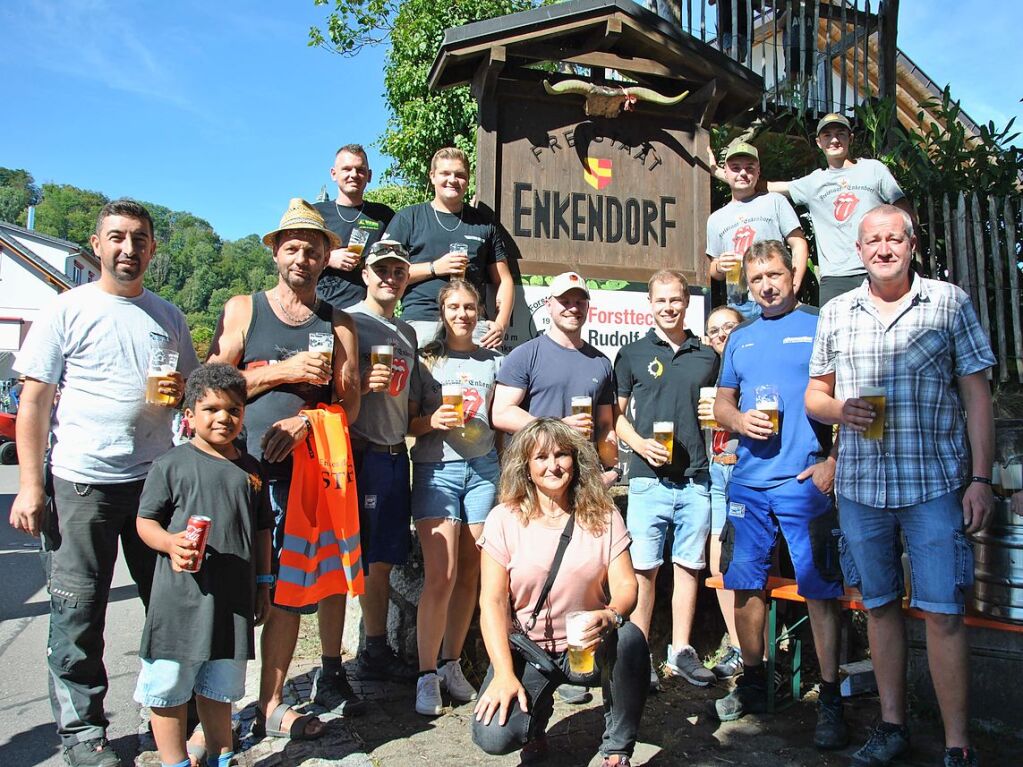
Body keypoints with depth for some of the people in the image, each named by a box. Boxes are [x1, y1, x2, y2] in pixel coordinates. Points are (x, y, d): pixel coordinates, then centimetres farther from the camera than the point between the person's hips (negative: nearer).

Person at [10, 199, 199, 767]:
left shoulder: (168, 317, 12)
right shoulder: (67, 310, 0)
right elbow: (34, 401, -3)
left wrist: (182, 392, -5)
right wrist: (29, 485, -9)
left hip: (158, 480, 4)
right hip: (80, 484, -3)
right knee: (78, 614, 6)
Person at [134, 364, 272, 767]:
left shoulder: (251, 469, 8)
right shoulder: (171, 464, -4)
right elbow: (145, 521, -1)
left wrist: (263, 583, 14)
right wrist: (171, 544, -21)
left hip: (235, 597, 4)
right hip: (180, 596, -3)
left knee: (220, 688, 18)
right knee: (168, 687, 7)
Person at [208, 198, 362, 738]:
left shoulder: (338, 323, 12)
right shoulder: (243, 310, 10)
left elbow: (349, 403, 6)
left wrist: (302, 422, -12)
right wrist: (285, 372, -8)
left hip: (304, 470, 1)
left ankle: (270, 704, 15)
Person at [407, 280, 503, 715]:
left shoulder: (492, 361, 15)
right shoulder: (425, 360, 6)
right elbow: (408, 422, 4)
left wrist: (506, 470, 15)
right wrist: (433, 421, -15)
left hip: (483, 468, 3)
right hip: (436, 470, -3)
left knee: (470, 575, 6)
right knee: (440, 576, -10)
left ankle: (452, 664, 20)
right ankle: (427, 675, 2)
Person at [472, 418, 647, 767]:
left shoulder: (603, 516, -1)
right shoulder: (504, 519, -6)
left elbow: (626, 584, -7)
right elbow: (493, 601, -9)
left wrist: (609, 616, -31)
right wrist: (504, 673, -19)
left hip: (588, 647, 2)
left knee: (629, 638, -31)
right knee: (493, 735, -24)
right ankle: (537, 708, 13)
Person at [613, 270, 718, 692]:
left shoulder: (707, 356, 14)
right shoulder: (632, 354, 7)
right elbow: (617, 415, 8)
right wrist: (640, 444, -9)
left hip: (696, 479, 3)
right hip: (649, 478, -2)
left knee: (689, 567, 10)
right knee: (643, 570, 0)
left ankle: (681, 651, 23)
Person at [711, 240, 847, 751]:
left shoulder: (820, 327, 3)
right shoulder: (740, 338, 16)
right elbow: (721, 403, 20)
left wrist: (835, 460, -12)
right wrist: (739, 420, -2)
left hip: (807, 481, -4)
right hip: (748, 482, 5)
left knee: (820, 591, -1)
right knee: (745, 585, 9)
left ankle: (829, 699, 13)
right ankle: (753, 684, 26)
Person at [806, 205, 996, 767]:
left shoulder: (949, 303, 3)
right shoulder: (835, 314, 10)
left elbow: (977, 395, 2)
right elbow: (814, 395, 14)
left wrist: (980, 478, -5)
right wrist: (840, 409, -9)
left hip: (936, 483, -2)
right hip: (860, 484, 3)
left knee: (942, 613, -1)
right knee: (879, 606, 12)